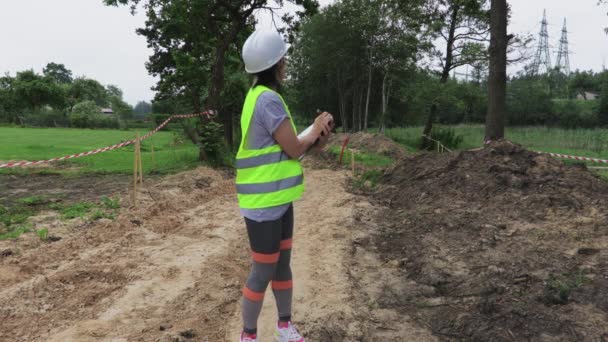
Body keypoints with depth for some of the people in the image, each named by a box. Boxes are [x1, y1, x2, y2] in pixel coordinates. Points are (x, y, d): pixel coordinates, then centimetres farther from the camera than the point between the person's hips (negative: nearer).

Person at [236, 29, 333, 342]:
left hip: (279, 199, 10)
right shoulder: (268, 99, -20)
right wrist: (317, 129, -1)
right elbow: (293, 149, -18)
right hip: (263, 203, -10)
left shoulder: (263, 96, 12)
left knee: (283, 265, 18)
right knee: (263, 272, 3)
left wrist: (315, 139, 0)